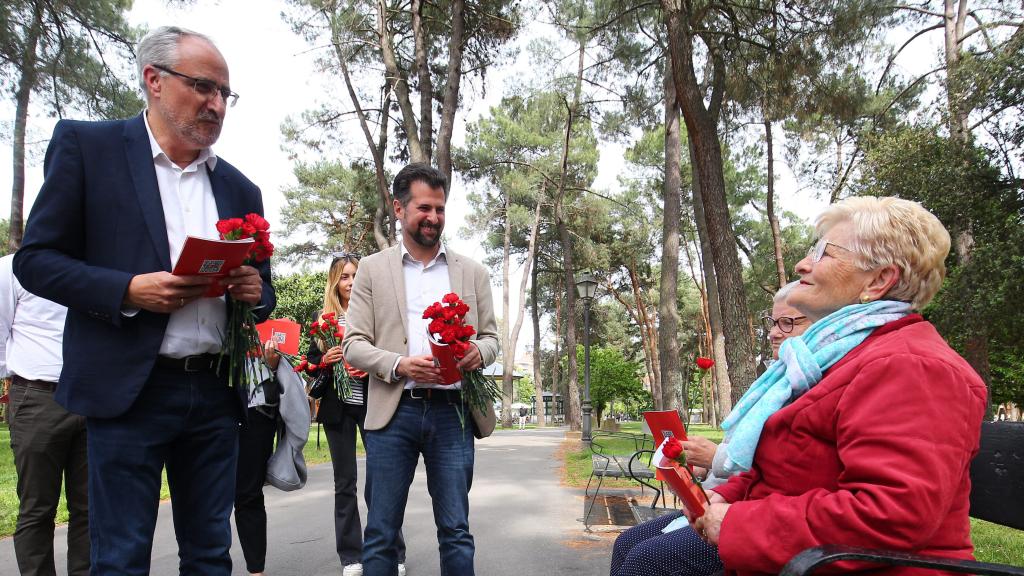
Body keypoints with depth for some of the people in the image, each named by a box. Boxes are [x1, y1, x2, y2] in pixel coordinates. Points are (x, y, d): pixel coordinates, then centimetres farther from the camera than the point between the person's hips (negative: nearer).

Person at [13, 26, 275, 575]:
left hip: (216, 391, 4)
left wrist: (256, 292, -6)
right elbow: (35, 259, -2)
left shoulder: (240, 188, 12)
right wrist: (129, 290, -18)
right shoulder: (86, 144, 1)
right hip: (128, 389, -4)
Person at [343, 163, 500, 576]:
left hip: (453, 411, 1)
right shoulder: (373, 269, 8)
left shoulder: (473, 272, 13)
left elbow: (491, 336, 13)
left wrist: (478, 352, -11)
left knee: (456, 532, 5)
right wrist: (399, 365, -15)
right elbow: (353, 344, 3)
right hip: (393, 411, -1)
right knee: (380, 535, 5)